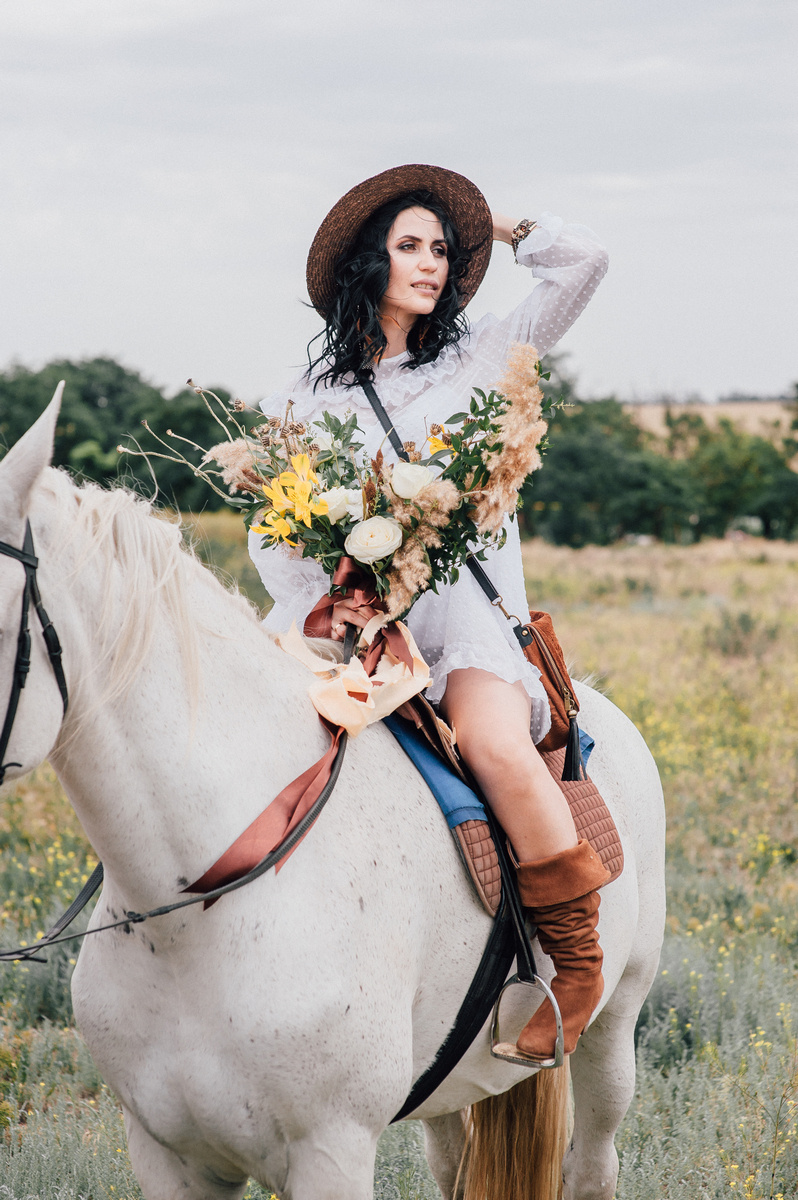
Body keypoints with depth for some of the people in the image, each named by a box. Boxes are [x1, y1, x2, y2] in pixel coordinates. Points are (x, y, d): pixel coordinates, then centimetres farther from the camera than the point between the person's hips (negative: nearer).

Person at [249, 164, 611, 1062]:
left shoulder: (481, 361, 14)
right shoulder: (310, 397, 15)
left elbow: (583, 263, 9)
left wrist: (500, 231, 23)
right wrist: (311, 598, -11)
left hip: (465, 604, -2)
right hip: (349, 610, 2)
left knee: (493, 741, -34)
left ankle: (577, 958, -19)